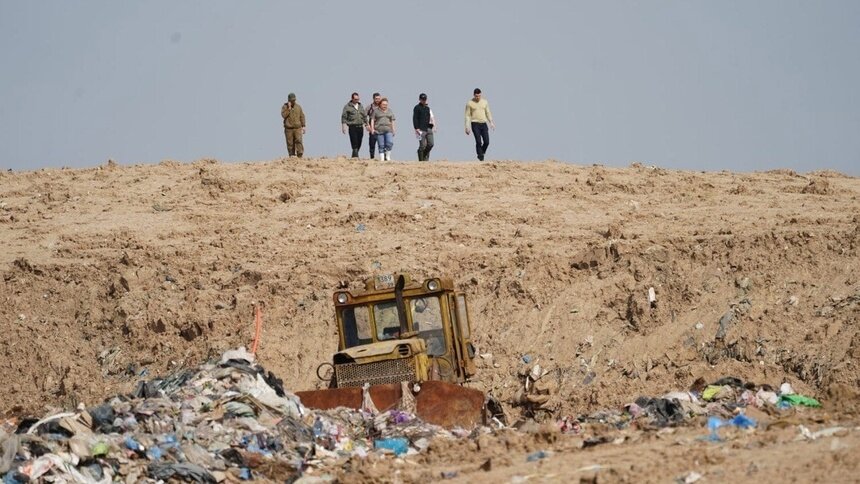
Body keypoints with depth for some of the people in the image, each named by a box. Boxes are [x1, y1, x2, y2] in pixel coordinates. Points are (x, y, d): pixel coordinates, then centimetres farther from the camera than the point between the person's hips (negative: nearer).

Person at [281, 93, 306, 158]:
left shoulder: (298, 107, 8)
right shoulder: (285, 107, 1)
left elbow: (302, 117, 10)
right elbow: (283, 115, -15)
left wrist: (303, 126, 5)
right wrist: (289, 108, -18)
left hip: (297, 128, 1)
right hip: (288, 129, -1)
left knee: (298, 141, -16)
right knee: (290, 143, 1)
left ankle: (300, 156, -22)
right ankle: (292, 156, 8)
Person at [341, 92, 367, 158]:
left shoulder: (360, 106, 15)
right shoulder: (347, 107, -1)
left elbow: (365, 116, 21)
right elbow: (344, 117, -3)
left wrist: (366, 124, 16)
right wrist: (344, 126, -11)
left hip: (360, 127, 5)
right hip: (352, 127, -5)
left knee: (359, 143, 6)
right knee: (354, 143, -12)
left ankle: (354, 156, 16)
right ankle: (355, 156, -14)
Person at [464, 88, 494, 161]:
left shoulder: (485, 102, 8)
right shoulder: (470, 103, -2)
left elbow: (488, 113, 15)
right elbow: (468, 115, 0)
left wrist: (491, 123, 6)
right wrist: (467, 127, -6)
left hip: (483, 124, 3)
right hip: (475, 124, -3)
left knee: (486, 142, -5)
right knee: (479, 142, -13)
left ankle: (482, 153, 20)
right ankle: (480, 157, -4)